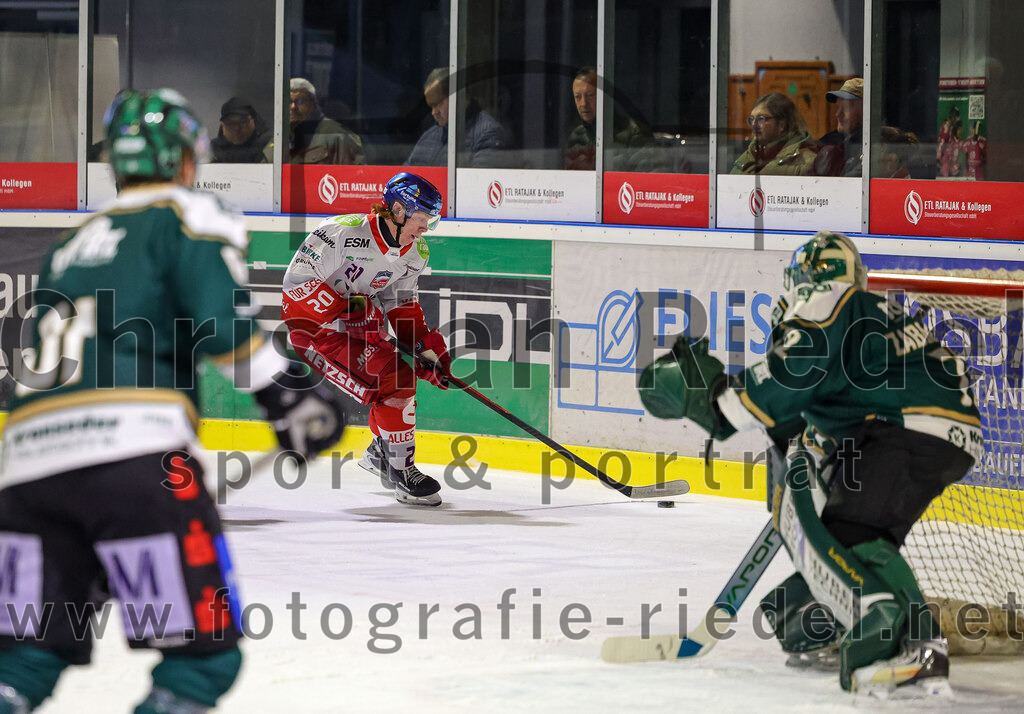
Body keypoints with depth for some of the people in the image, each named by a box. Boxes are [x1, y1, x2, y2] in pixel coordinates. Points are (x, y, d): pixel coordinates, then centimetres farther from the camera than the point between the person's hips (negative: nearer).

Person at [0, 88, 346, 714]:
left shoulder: (73, 245, 31)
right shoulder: (188, 215, 10)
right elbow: (220, 320, -8)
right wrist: (290, 396, -3)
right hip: (134, 455, -7)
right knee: (206, 652, 1)